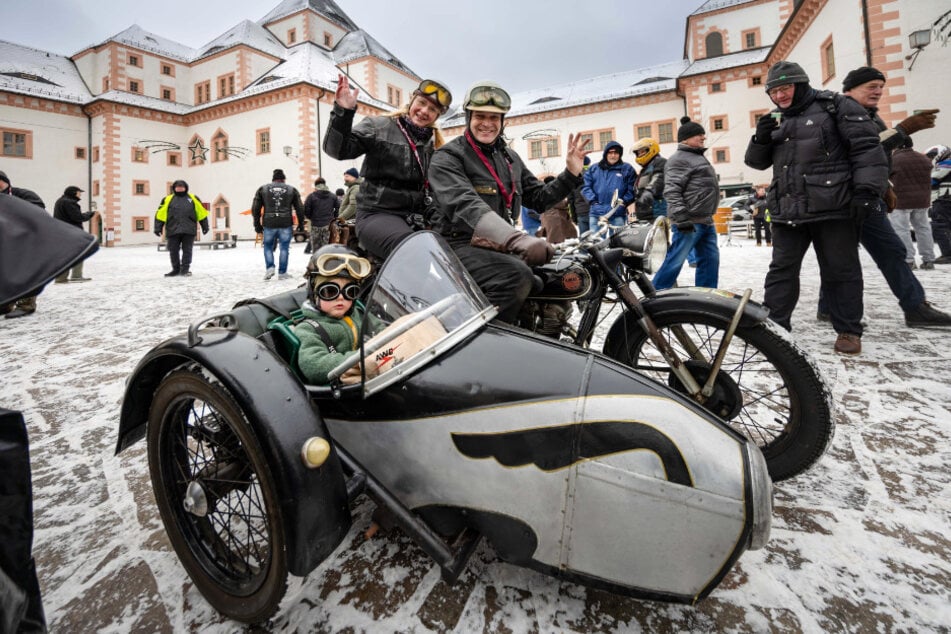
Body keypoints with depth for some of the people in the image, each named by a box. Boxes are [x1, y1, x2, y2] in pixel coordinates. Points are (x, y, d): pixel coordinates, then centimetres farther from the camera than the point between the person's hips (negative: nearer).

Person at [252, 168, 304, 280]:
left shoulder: (262, 189, 10)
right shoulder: (292, 189, 9)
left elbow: (255, 209, 8)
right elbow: (300, 209, 7)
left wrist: (257, 225, 13)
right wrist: (301, 225, 12)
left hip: (269, 224, 1)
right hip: (286, 225, -1)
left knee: (268, 247, 15)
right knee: (284, 248, 6)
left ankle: (269, 267, -1)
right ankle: (282, 273, 7)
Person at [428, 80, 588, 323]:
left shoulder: (509, 157, 19)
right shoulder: (447, 157, -5)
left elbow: (538, 198, 24)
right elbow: (465, 205, -25)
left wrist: (571, 173, 7)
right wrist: (515, 239, -41)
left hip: (501, 245, 8)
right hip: (461, 244, -7)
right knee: (517, 275, -34)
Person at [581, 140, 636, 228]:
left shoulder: (627, 169, 11)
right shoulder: (594, 169, 14)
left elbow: (632, 189, 4)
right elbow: (585, 186, 5)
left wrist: (624, 201, -11)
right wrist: (593, 201, -8)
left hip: (617, 215, -1)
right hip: (596, 214, 1)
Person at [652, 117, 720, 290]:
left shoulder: (698, 157, 24)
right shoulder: (679, 159, -8)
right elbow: (672, 191, -20)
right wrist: (681, 218, -28)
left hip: (706, 221, 10)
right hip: (689, 222, -10)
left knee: (710, 260, 9)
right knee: (675, 261, -9)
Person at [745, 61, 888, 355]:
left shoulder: (835, 106, 1)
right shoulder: (776, 120, 18)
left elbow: (867, 147, -5)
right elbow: (757, 162, 17)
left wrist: (867, 190, -15)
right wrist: (761, 138, -2)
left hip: (832, 208, -4)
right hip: (787, 210, 5)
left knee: (840, 270, 3)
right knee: (781, 269, 4)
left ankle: (848, 330, 14)